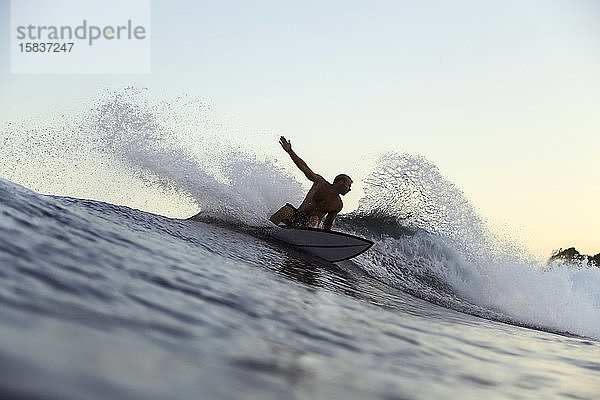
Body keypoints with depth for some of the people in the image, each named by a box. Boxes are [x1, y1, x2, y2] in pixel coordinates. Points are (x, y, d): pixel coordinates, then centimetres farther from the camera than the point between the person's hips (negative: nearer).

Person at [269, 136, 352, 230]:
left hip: (311, 225, 0)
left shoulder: (338, 205, 10)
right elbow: (304, 167, 4)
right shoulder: (320, 182, 5)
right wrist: (289, 151, -2)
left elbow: (327, 224, 15)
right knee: (287, 209, -32)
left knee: (315, 219, -35)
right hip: (297, 217, 0)